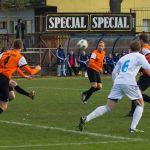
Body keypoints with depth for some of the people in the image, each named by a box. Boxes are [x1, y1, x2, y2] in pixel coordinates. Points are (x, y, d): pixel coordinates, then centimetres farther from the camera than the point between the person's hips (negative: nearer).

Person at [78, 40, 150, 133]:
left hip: (118, 82, 5)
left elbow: (114, 72, 26)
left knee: (108, 107, 6)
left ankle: (86, 119, -8)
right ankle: (133, 128, 0)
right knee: (140, 104, 13)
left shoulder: (124, 57, 27)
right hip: (129, 83, -5)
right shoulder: (139, 56, 11)